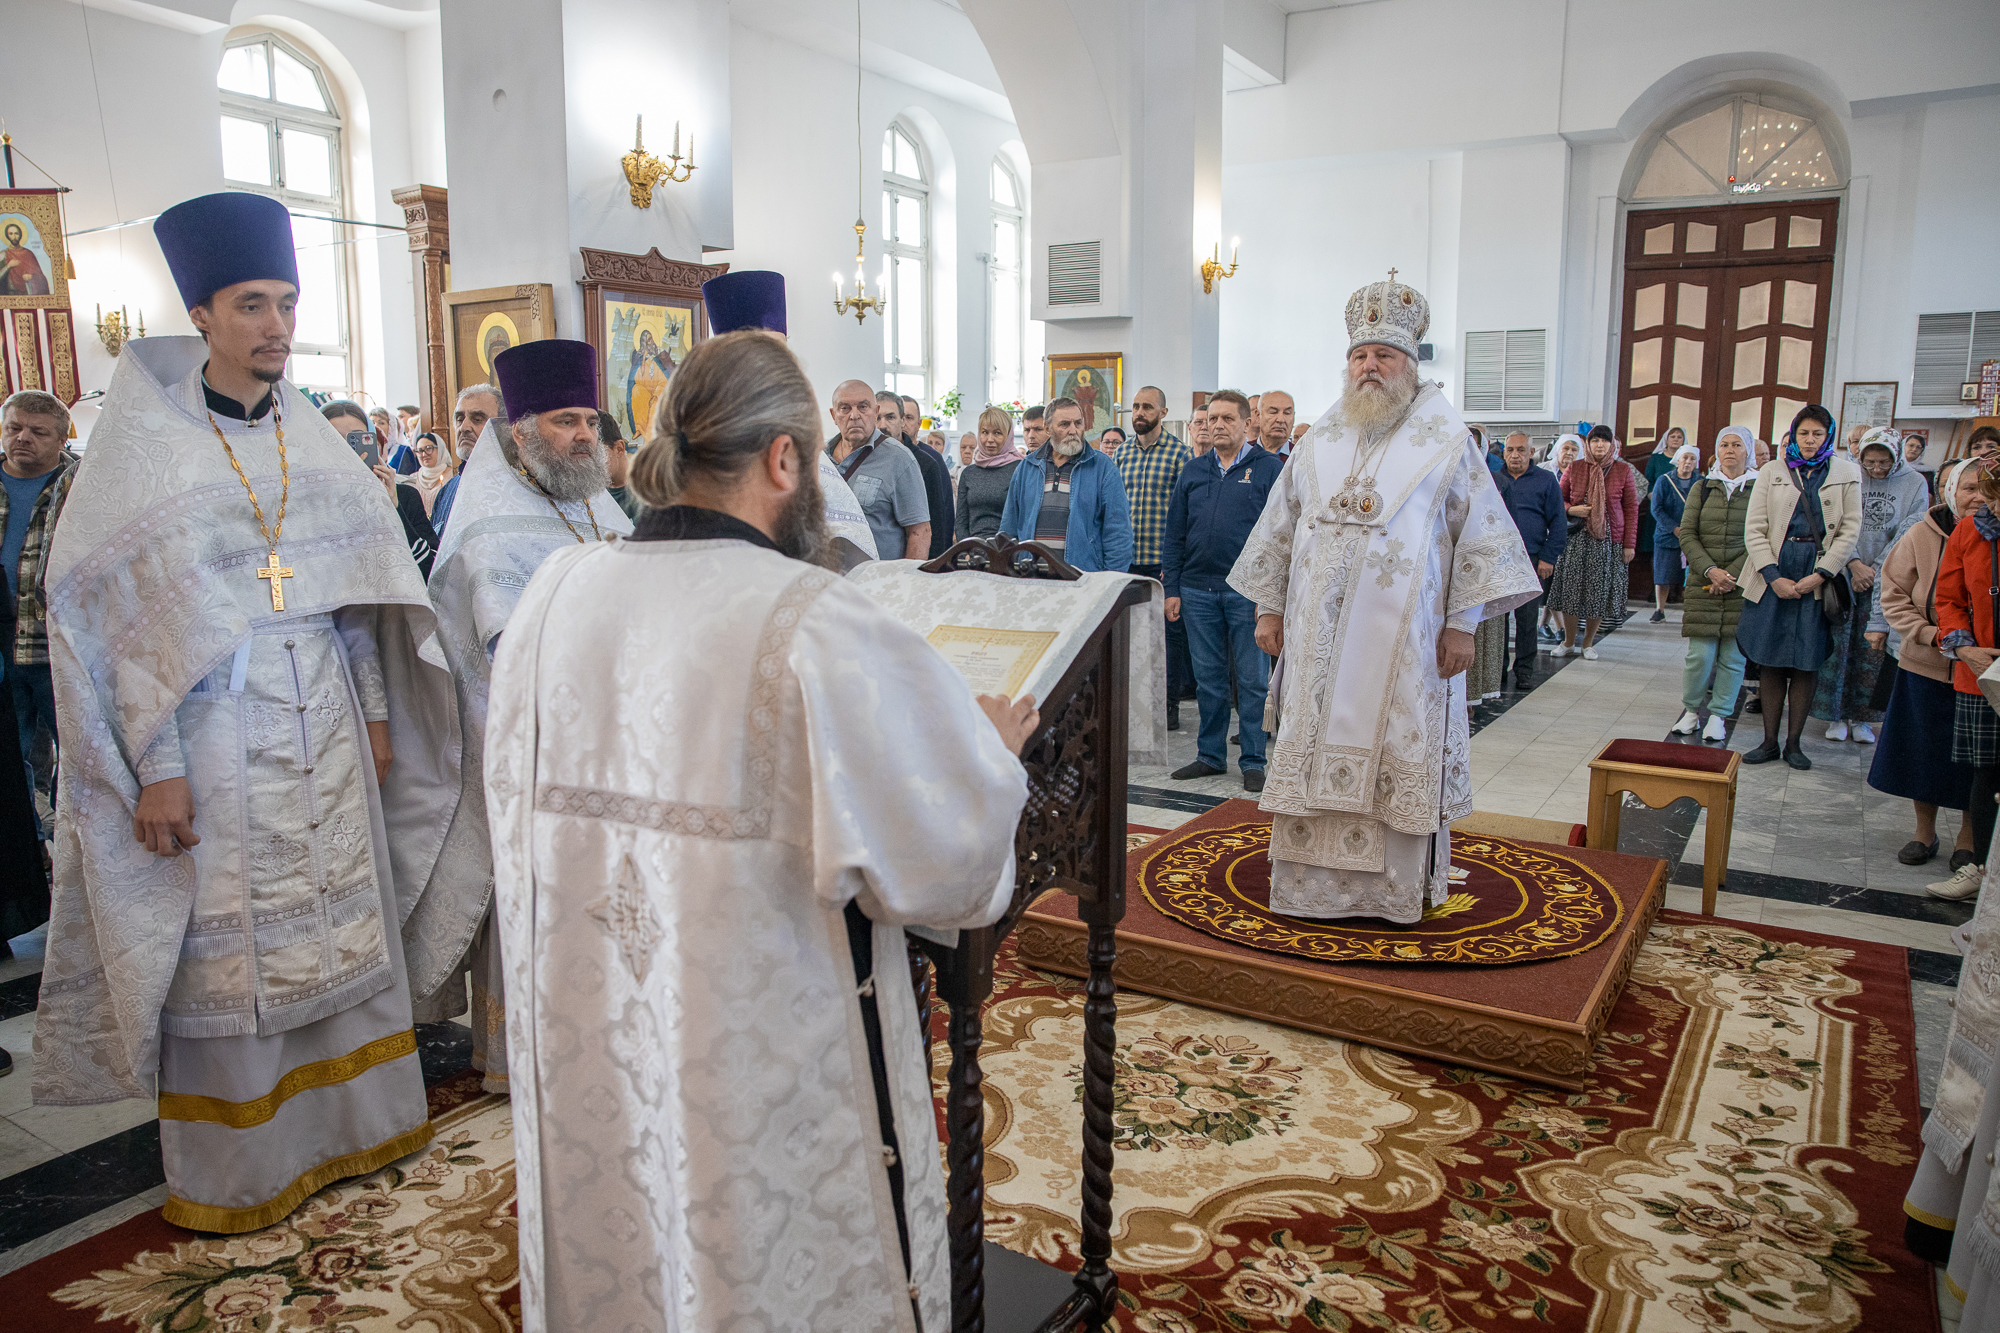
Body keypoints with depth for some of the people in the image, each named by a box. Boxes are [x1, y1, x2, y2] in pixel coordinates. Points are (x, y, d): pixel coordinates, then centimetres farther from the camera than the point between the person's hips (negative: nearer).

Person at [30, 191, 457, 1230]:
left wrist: (374, 713, 7)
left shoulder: (313, 439, 7)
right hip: (216, 742, -4)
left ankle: (354, 1120, 29)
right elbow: (117, 616, -10)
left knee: (342, 921, 12)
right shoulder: (141, 445, -6)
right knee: (224, 947, 5)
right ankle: (236, 1168, 22)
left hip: (326, 733, 4)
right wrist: (155, 768, -14)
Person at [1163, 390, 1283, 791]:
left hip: (1247, 592, -4)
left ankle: (1253, 761, 11)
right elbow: (1174, 534, 12)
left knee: (1251, 680, 2)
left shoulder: (1269, 467, 1)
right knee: (1208, 679, 10)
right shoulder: (1193, 471, 12)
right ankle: (1210, 755, 20)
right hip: (1198, 591, 4)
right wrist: (1172, 589, 6)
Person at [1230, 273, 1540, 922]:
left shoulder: (1445, 439, 0)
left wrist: (1462, 621, -8)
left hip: (1404, 637, -3)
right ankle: (1317, 877, 16)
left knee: (1398, 755, 1)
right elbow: (1280, 525, 14)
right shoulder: (1320, 440, 11)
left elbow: (1479, 531, -2)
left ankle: (1395, 885, 13)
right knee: (1317, 750, 6)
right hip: (1320, 634, 3)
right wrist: (1268, 605, 9)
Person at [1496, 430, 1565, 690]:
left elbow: (1558, 522, 4)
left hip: (1531, 560, -2)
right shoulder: (1494, 481, 11)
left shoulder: (1546, 481, 5)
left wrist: (1548, 558, -4)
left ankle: (1524, 670, 11)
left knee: (1527, 618, 2)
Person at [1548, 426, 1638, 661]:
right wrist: (1571, 510, -11)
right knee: (1571, 590, 1)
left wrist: (1629, 544, -1)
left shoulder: (1623, 471, 1)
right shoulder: (1574, 468, 3)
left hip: (1608, 540, 0)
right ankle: (1568, 643, 17)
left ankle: (1587, 644, 19)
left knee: (1599, 594, 4)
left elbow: (1631, 509, 3)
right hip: (1577, 538, 0)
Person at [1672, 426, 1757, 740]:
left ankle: (1718, 715, 13)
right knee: (1700, 653, -3)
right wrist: (1710, 570, -11)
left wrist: (1733, 575, -12)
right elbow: (1687, 534, 3)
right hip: (1703, 583, 1)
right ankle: (1690, 711, 14)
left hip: (1743, 585, -1)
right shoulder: (1701, 488, 8)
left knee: (1733, 654, 1)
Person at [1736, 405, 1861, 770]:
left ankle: (1794, 742, 12)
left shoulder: (1846, 474, 7)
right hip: (1773, 574, 0)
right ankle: (1769, 741, 10)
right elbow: (1754, 529, 1)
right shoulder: (1772, 472, 7)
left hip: (1817, 578, 0)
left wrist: (1820, 575, -10)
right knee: (1770, 660, 2)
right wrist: (1774, 577, -10)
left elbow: (1850, 530, 1)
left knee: (1807, 663, 2)